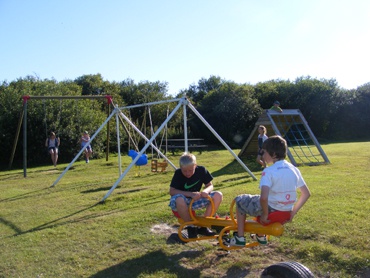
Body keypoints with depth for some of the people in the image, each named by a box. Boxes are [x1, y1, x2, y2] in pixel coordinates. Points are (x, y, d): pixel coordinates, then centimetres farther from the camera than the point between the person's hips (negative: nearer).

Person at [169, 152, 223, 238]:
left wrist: (206, 191, -26)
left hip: (195, 200, 4)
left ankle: (203, 226, -6)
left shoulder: (201, 170, -9)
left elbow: (210, 185, -1)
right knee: (179, 200, -41)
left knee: (218, 195, -16)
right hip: (183, 202, -4)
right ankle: (190, 227, -14)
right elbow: (172, 191, -21)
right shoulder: (178, 173, -17)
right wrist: (190, 194, -32)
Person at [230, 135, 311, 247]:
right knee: (257, 200, 35)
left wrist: (265, 215, -16)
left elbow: (264, 197, -33)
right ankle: (260, 236, 45)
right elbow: (306, 194, 7)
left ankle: (240, 238, 21)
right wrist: (292, 213, 12)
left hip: (271, 212, -7)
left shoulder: (269, 171, -20)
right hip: (286, 215, 7)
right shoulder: (294, 170, 0)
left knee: (240, 200, 18)